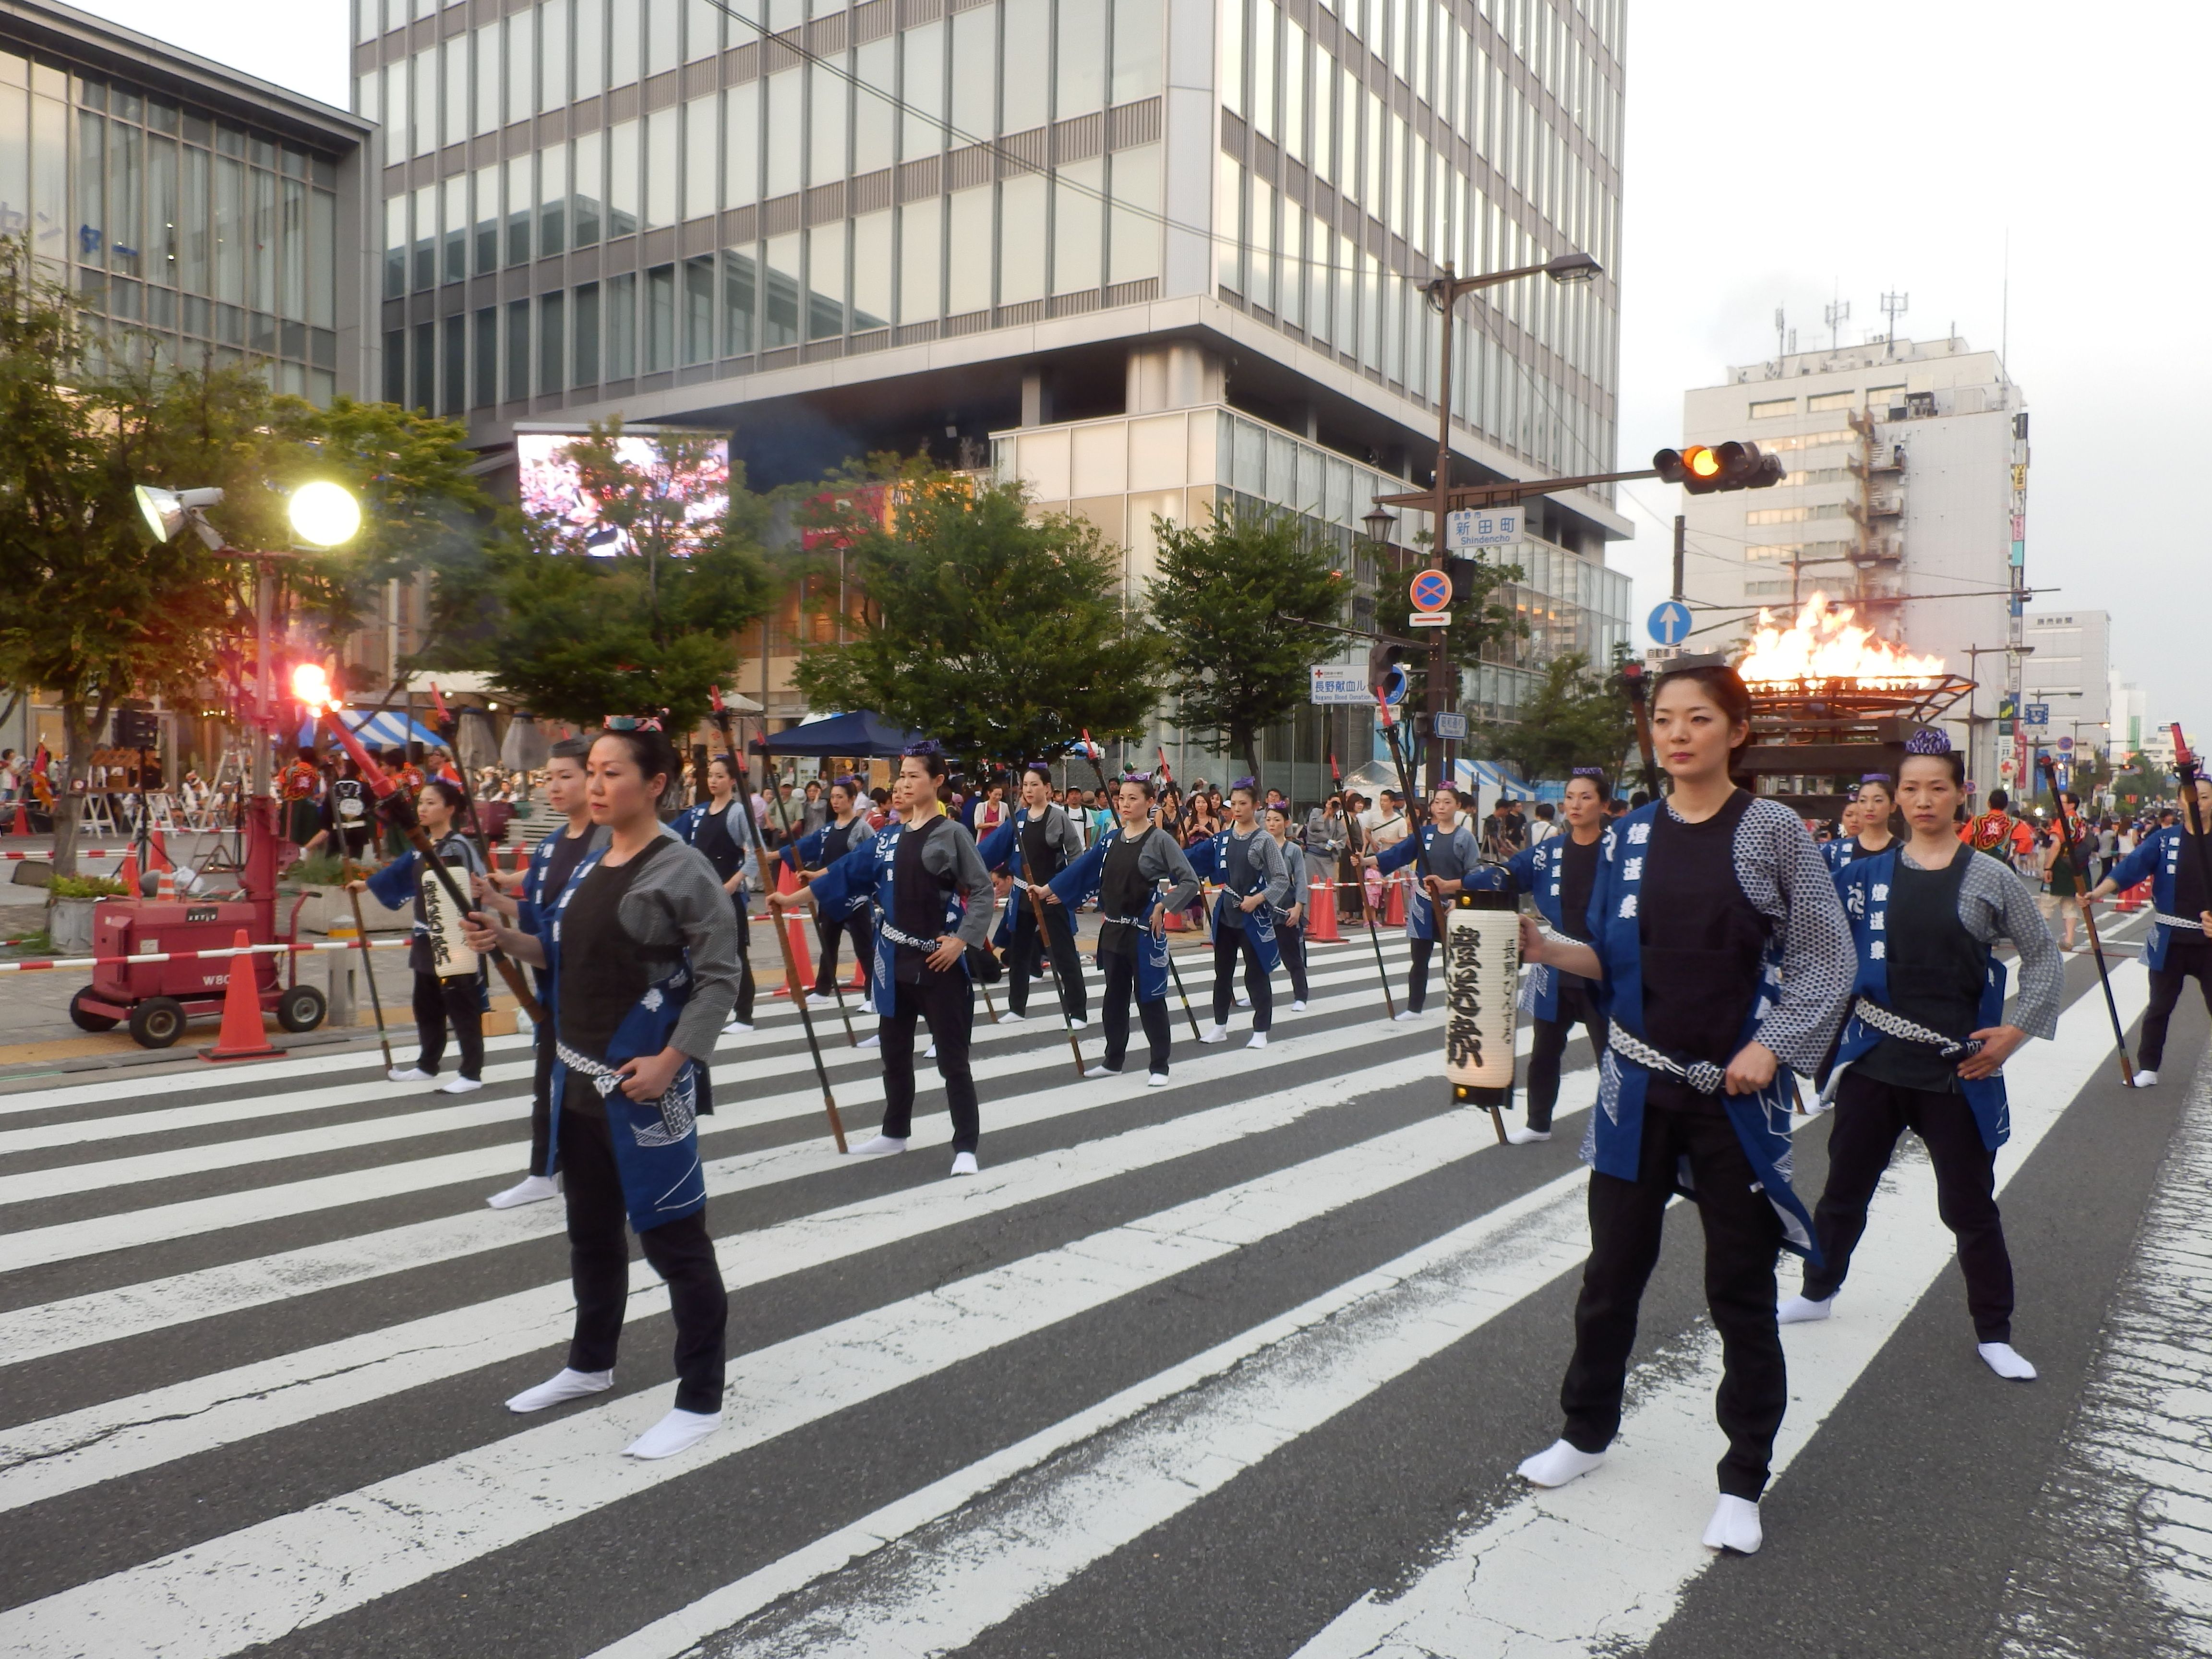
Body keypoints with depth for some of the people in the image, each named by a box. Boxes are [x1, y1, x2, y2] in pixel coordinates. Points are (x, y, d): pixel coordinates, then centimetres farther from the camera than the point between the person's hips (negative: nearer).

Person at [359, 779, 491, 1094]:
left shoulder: (459, 847, -14)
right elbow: (399, 872, 30)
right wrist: (367, 884, 43)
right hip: (427, 941, 9)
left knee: (462, 1008, -2)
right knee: (426, 1006, 18)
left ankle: (472, 1073, 4)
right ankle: (427, 1065, 32)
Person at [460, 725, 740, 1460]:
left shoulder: (682, 869, -14)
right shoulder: (590, 864, 10)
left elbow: (721, 977, -16)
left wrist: (671, 1061, -23)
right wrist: (509, 940, 3)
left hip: (645, 1083, -8)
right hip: (578, 1080, 8)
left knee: (674, 1240, 0)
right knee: (591, 1231, 22)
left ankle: (701, 1401, 11)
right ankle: (590, 1364, 40)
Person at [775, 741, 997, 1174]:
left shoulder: (953, 835, -8)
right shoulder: (889, 838, 9)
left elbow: (983, 890, -9)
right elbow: (845, 873, 11)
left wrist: (962, 939, -18)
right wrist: (793, 898, 8)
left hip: (939, 963, -6)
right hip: (896, 962, 6)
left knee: (952, 1057, -1)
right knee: (895, 1052, 17)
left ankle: (966, 1146, 6)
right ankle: (895, 1133, 33)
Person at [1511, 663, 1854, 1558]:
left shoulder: (1773, 829, -6)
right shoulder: (1629, 836, 5)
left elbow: (1828, 958, -5)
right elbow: (1614, 961, 8)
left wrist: (1771, 1047, -15)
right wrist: (1542, 946, -9)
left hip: (1737, 1092, -3)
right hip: (1638, 1088, 3)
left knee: (1740, 1288, 7)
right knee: (1614, 1269, 13)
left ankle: (1743, 1481, 23)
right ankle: (1586, 1431, 34)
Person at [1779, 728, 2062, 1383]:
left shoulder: (1990, 880, -4)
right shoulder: (1869, 874, 2)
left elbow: (2044, 960, 2)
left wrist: (2015, 1031, -7)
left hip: (1956, 1073, -2)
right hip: (1874, 1064, 3)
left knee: (1970, 1206, 8)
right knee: (1845, 1187, 16)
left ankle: (1994, 1334, 24)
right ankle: (1818, 1292, 35)